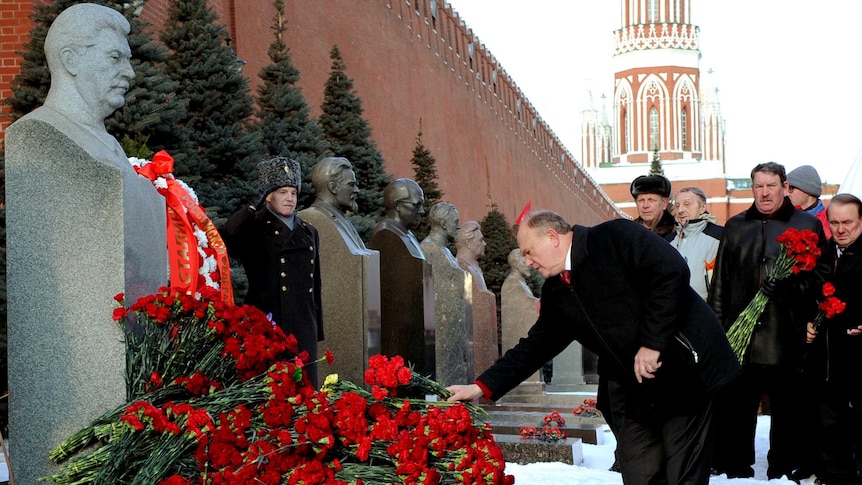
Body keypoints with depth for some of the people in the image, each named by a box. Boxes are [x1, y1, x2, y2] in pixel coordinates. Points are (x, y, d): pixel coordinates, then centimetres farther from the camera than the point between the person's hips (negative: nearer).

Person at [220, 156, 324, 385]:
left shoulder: (308, 232, 17)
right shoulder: (255, 230, 0)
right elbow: (224, 239, -23)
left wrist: (318, 329, 18)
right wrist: (254, 205, -16)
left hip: (303, 331, 5)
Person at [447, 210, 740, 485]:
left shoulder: (615, 237, -10)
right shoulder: (556, 293, 13)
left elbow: (672, 271, -20)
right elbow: (537, 345, 16)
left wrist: (653, 342, -21)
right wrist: (483, 387, 9)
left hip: (685, 370, -7)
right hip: (642, 396, 8)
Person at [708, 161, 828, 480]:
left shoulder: (807, 225, 6)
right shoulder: (735, 226, 16)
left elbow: (820, 276, -1)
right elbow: (720, 280, 16)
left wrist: (788, 285, -18)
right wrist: (716, 323, 10)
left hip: (787, 337, -2)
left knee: (787, 409, 5)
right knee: (735, 409, 4)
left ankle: (784, 471, 17)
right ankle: (734, 469, 15)